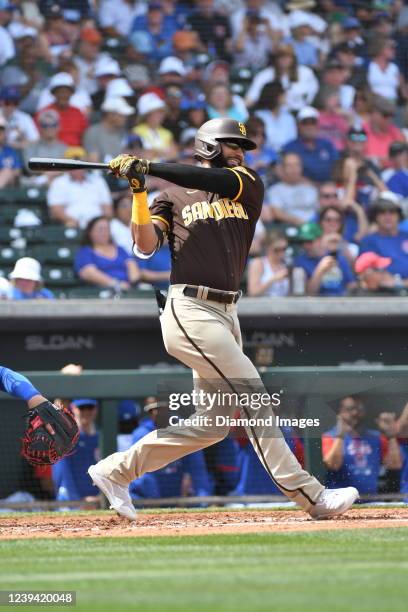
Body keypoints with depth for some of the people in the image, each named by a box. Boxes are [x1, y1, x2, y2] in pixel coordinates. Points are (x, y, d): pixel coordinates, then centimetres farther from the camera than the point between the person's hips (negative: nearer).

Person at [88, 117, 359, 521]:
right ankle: (311, 496, -12)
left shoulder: (249, 185, 15)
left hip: (226, 315, 6)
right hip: (191, 311, -6)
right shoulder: (173, 198, 8)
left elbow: (218, 180, -6)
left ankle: (115, 472, 17)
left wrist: (151, 168, -14)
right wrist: (139, 191, -15)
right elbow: (146, 245, -4)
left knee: (214, 422, 8)